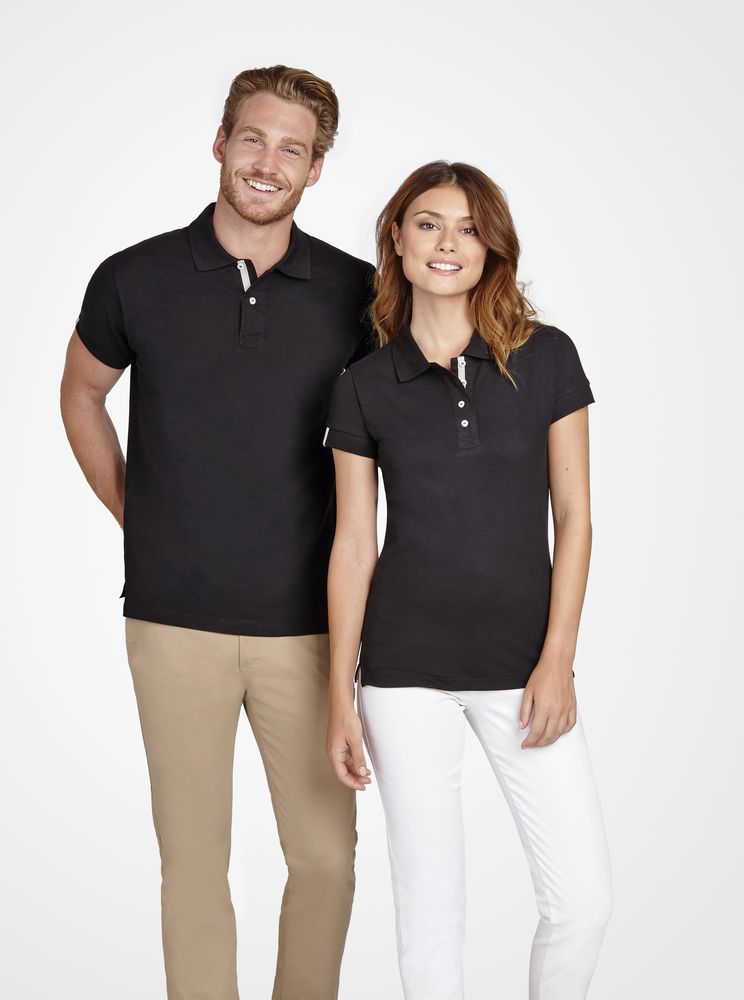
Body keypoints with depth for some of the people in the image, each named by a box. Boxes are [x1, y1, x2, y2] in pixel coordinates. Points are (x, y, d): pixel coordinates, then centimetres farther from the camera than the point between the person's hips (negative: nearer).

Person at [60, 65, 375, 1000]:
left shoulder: (353, 291, -1)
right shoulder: (136, 280, -1)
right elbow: (82, 395, 16)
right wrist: (134, 515, 8)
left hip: (306, 619, 1)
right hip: (175, 620, 0)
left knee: (325, 853, 8)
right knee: (192, 857, 8)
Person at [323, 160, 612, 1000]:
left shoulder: (546, 359, 0)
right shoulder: (364, 387, 1)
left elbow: (573, 517, 0)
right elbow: (353, 544, 3)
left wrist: (557, 661, -6)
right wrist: (341, 698, 2)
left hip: (522, 666, 0)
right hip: (407, 671, 0)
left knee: (583, 898, 0)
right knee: (429, 901, 7)